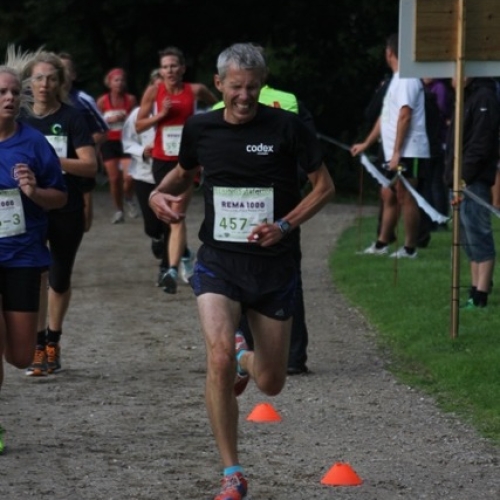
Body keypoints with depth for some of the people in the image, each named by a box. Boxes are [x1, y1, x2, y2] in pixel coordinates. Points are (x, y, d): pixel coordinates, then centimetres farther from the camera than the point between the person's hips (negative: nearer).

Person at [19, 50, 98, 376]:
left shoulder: (72, 118, -6)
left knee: (59, 280, 11)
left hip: (67, 211, -1)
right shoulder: (20, 120, 2)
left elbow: (90, 166, -13)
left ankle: (53, 340, 29)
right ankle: (39, 346, -5)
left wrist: (53, 160, -25)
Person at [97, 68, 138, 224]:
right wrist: (109, 120, -11)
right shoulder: (102, 101, 0)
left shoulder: (130, 100, -1)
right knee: (114, 178, 1)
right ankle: (119, 210, 15)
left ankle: (128, 199, 15)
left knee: (129, 176, -16)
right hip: (109, 142, 1)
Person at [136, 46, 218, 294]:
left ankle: (172, 270, -24)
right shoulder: (153, 92, -1)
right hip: (161, 160, 3)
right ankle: (183, 254, 42)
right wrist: (160, 114, -13)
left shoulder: (196, 91, -2)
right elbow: (139, 125, 1)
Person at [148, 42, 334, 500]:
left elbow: (324, 186, 0)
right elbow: (184, 171, 21)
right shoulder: (200, 128, 0)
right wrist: (161, 194, -1)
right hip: (219, 261, 0)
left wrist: (285, 225, -14)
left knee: (271, 384, 9)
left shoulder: (287, 127, -8)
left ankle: (244, 357, 49)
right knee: (219, 358, -24)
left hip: (274, 266, 0)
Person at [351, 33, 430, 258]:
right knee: (388, 195, 13)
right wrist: (366, 144, 31)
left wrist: (397, 153, -22)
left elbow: (405, 116, -20)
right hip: (395, 153, 10)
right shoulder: (397, 79, 19)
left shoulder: (406, 80, -13)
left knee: (406, 198, -5)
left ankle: (410, 248, -1)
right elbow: (385, 116, 26)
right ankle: (381, 244, 19)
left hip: (408, 152, -10)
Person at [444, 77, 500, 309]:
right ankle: (475, 292, 14)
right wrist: (452, 174, 15)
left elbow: (480, 144, -18)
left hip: (474, 182, -10)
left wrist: (464, 175, -20)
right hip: (462, 181, 10)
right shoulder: (468, 97, 19)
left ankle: (480, 296, -9)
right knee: (469, 238, 11)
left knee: (478, 236, -9)